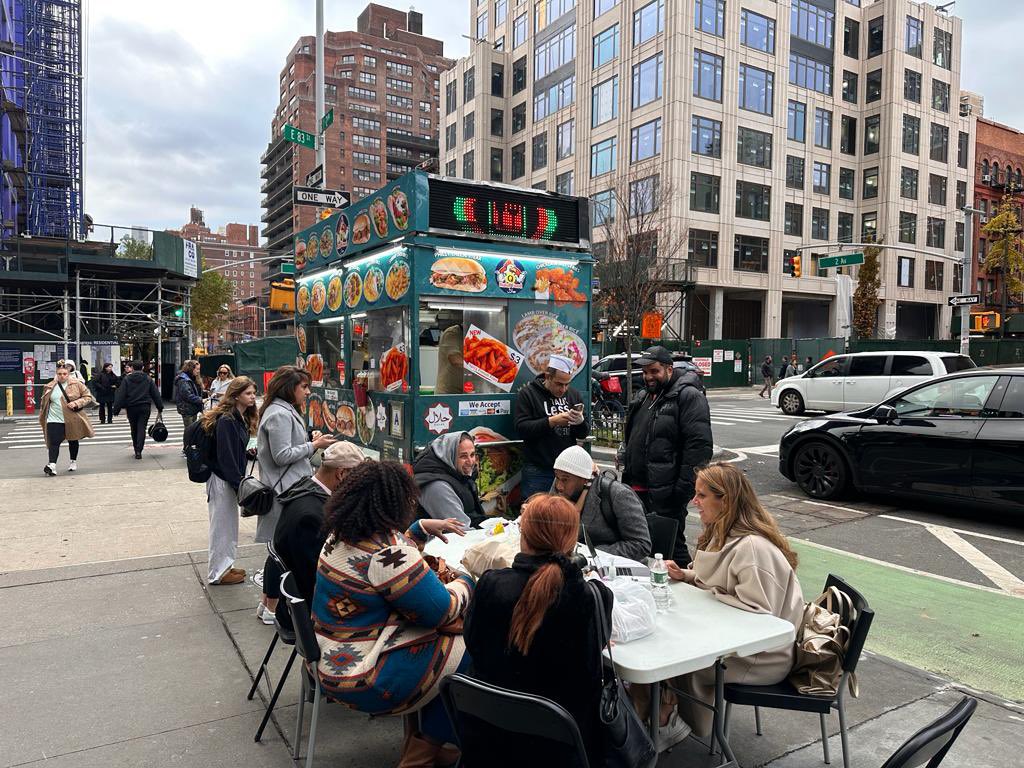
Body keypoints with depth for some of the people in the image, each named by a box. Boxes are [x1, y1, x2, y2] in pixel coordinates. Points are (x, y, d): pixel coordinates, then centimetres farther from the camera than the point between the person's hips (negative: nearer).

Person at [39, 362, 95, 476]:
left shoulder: (77, 384, -4)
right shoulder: (50, 387, 4)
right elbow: (44, 403, 17)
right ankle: (51, 465, -19)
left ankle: (73, 462, 30)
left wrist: (77, 403, -17)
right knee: (54, 442, -11)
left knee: (73, 441, 14)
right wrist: (42, 418, 14)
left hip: (73, 419, 0)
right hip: (55, 419, 1)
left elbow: (88, 397, -1)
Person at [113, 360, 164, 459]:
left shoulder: (126, 379, -1)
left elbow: (120, 395, -4)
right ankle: (139, 451, -12)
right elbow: (156, 394, 5)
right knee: (142, 429, -1)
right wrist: (160, 408, 10)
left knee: (134, 430, 13)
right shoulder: (148, 379, 4)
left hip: (131, 408, 0)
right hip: (145, 407, 0)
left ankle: (136, 450, 21)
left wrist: (116, 409, -2)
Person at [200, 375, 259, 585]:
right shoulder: (226, 421, -22)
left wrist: (240, 480, 7)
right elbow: (225, 457, -24)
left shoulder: (242, 419, 7)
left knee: (230, 526, 18)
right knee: (222, 526, 4)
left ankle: (225, 566, 32)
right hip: (221, 481, -9)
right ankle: (217, 573, 18)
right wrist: (239, 486, -21)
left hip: (231, 479, 9)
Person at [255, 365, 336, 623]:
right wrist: (313, 446, -13)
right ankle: (271, 608, 10)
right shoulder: (279, 415, -17)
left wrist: (310, 440, 9)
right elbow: (282, 456, -21)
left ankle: (266, 602, 26)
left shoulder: (285, 411, 17)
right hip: (284, 491, -11)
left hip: (288, 488, 11)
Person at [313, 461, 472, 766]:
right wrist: (464, 581, -2)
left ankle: (421, 740, 23)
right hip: (364, 677, -10)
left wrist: (422, 528, 14)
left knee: (450, 639, 18)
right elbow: (442, 610, -21)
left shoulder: (343, 535, 1)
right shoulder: (385, 550, -28)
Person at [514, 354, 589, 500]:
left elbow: (583, 434, 10)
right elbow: (521, 428, -13)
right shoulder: (527, 394, -2)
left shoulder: (573, 395, 10)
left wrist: (580, 421, -13)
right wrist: (552, 421, -22)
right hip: (538, 471, -4)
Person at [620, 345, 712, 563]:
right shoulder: (643, 398, 19)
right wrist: (626, 478, 20)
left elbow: (699, 444, -18)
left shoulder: (688, 396, -9)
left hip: (665, 494, -8)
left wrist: (684, 488, -22)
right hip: (637, 489, 9)